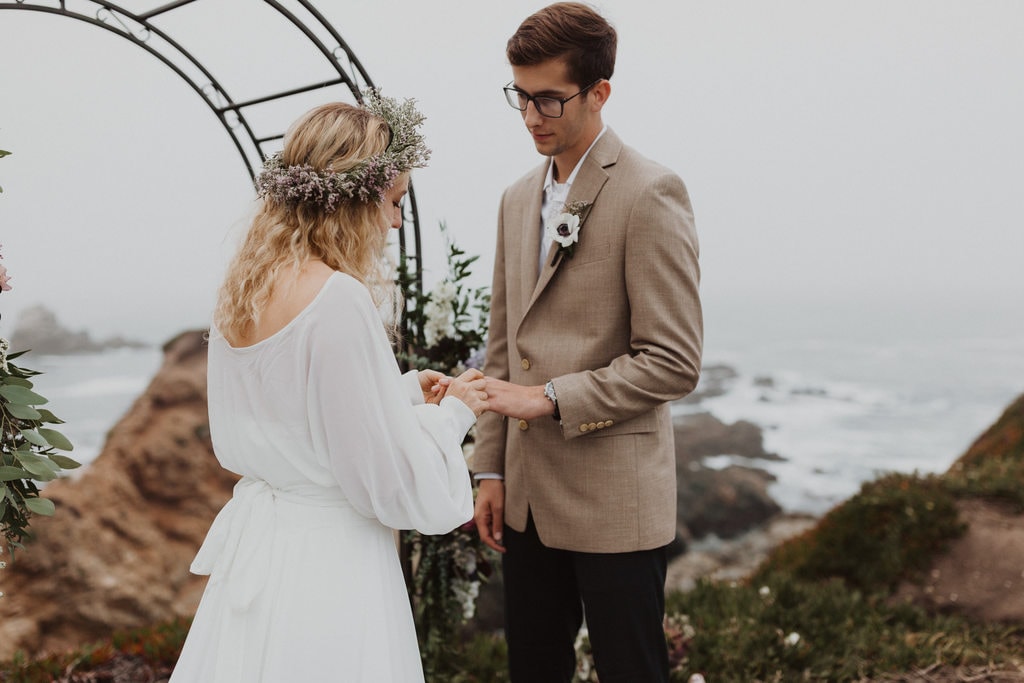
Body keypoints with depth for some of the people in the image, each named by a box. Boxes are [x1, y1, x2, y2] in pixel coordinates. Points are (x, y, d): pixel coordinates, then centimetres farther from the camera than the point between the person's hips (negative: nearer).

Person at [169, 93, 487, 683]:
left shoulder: (246, 287, 2)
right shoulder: (340, 299, -23)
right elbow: (391, 481, -19)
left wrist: (404, 393, 12)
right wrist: (451, 413, -2)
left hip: (253, 541, 8)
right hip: (326, 565, -8)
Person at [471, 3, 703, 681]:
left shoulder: (651, 194, -12)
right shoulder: (519, 199, 12)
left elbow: (674, 361, -16)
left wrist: (551, 398, -18)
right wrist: (492, 468, 12)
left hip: (614, 503, -7)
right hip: (529, 497, 7)